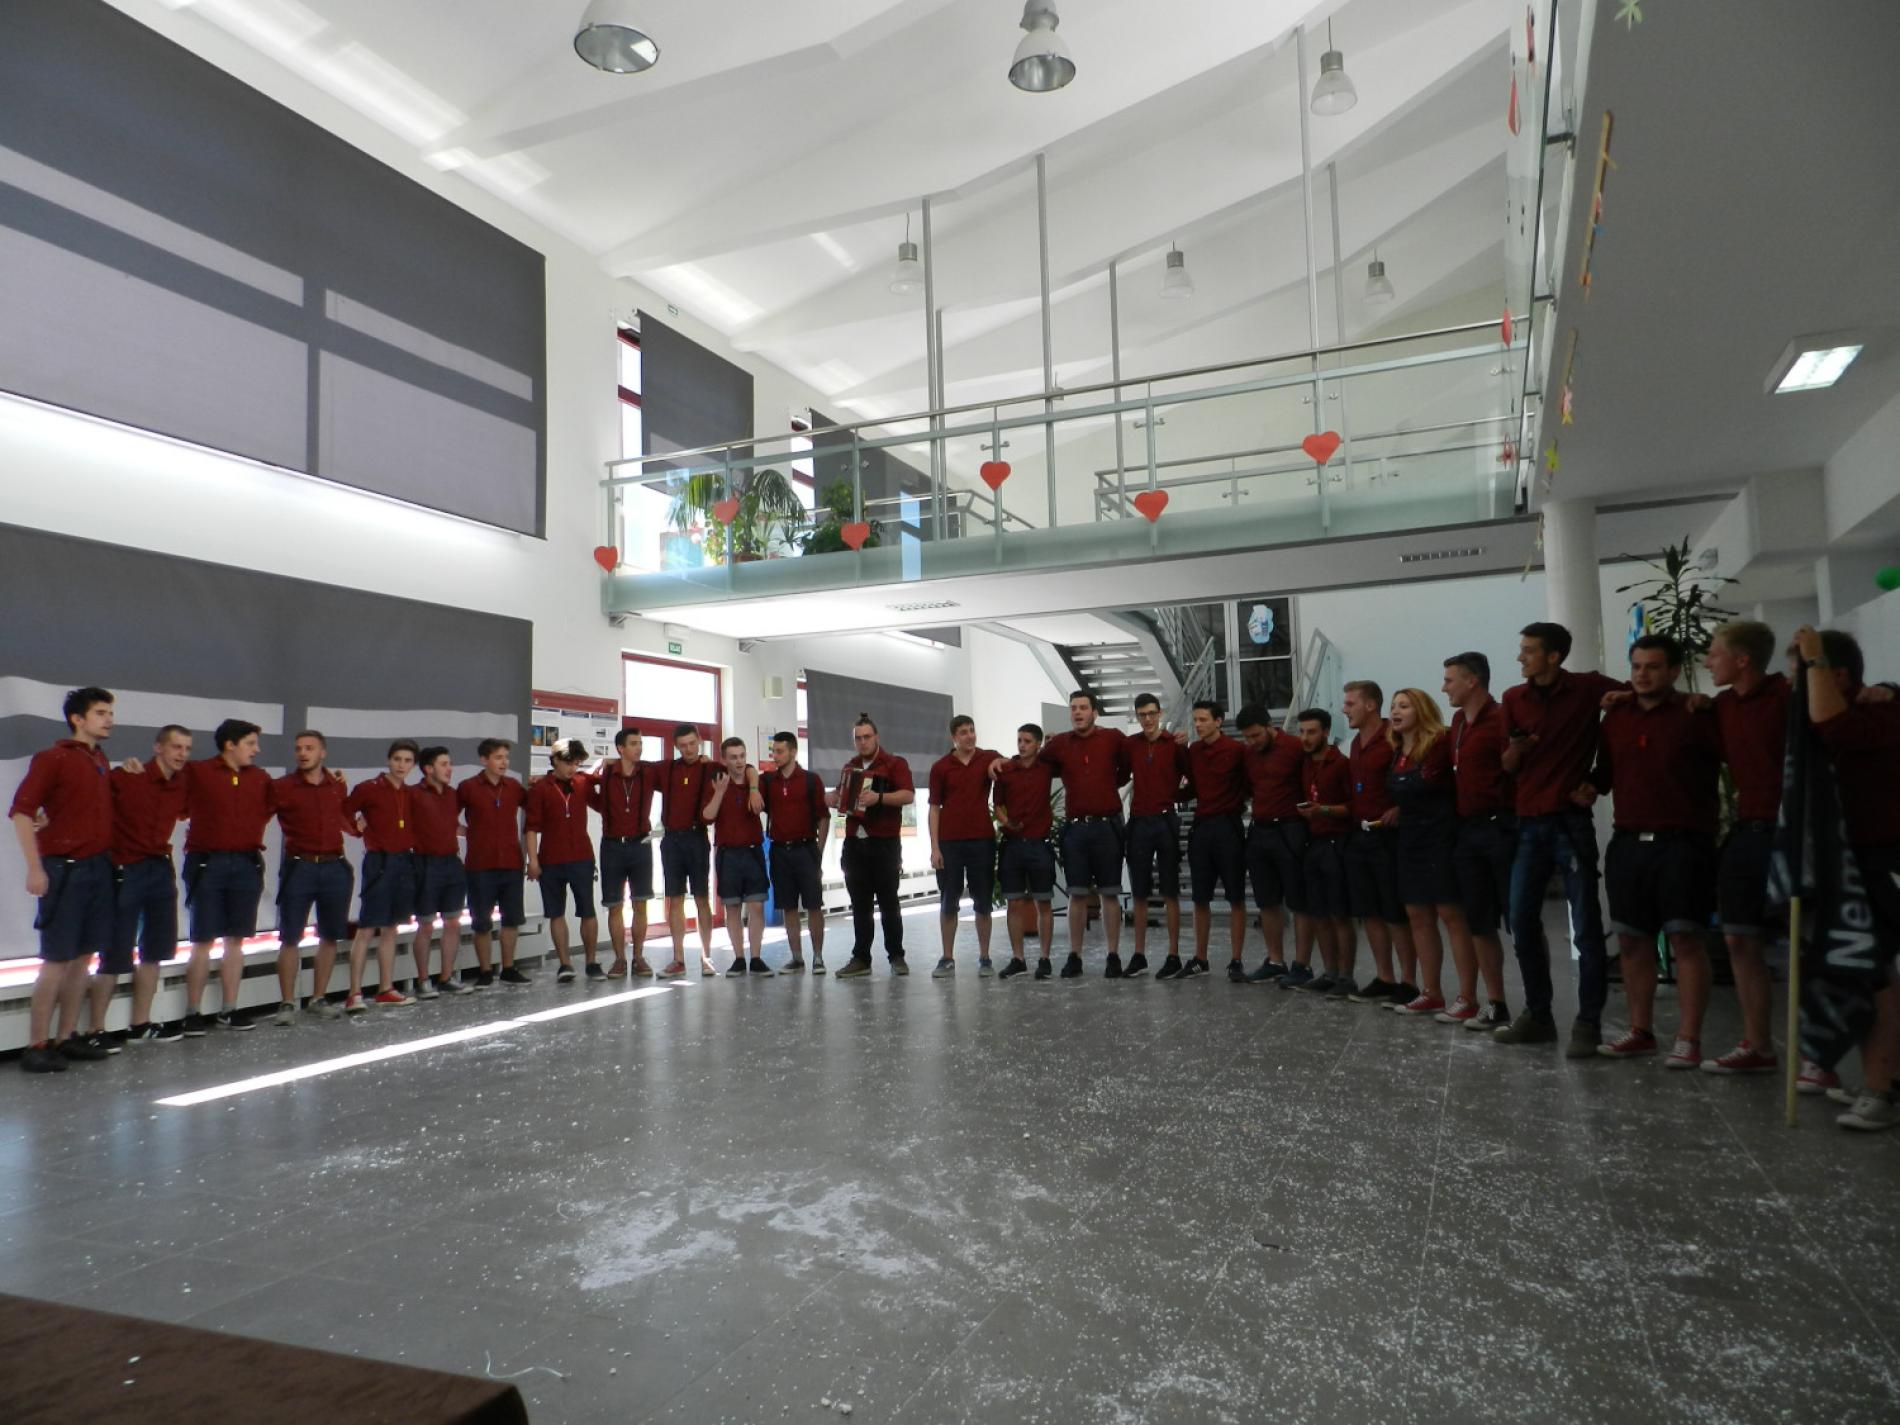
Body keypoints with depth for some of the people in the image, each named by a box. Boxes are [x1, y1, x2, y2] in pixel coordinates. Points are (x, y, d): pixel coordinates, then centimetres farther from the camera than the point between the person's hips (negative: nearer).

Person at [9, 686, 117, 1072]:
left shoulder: (101, 762, 14)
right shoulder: (52, 758, -6)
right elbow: (21, 811, -12)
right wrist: (35, 868, -16)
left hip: (99, 867, 7)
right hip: (65, 869, -7)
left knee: (83, 956, 9)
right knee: (57, 959, -5)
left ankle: (66, 1037, 17)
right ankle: (36, 1045, 3)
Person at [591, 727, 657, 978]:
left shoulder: (650, 772, -3)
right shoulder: (604, 774, -3)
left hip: (641, 844, 0)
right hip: (612, 846, 0)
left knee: (640, 904, 4)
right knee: (615, 906, 4)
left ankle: (639, 957, 13)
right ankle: (619, 959, 13)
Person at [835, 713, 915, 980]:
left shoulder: (894, 763, -2)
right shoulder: (850, 767, 17)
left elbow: (909, 795, -16)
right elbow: (841, 796, 31)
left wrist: (879, 797, -28)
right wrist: (837, 800, 8)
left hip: (884, 844, -5)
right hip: (854, 844, 5)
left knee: (888, 902, -1)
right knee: (860, 905, 7)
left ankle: (897, 957, 7)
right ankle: (861, 959, 10)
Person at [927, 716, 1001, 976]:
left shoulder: (989, 759, 4)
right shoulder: (940, 767, 3)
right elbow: (934, 808, 3)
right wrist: (934, 847, -4)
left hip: (982, 840, 0)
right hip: (949, 842, 0)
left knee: (983, 902, 6)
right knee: (948, 903, 5)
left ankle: (984, 958, 15)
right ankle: (947, 959, 13)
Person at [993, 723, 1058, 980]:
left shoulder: (1048, 767, 1)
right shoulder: (1005, 769, 2)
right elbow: (997, 805, 9)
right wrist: (1005, 821, -9)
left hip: (1040, 844, -1)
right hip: (1012, 844, 1)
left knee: (1043, 904, 3)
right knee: (1014, 903, 5)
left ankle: (1044, 959, 10)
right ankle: (1017, 959, 12)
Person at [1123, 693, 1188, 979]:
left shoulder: (1175, 743, -1)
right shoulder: (1129, 745, 4)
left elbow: (1190, 778, 4)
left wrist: (1176, 797, -10)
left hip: (1167, 821, -2)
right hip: (1139, 822, 2)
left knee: (1170, 892, 3)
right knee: (1139, 893, 6)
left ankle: (1173, 955, 8)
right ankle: (1139, 956, 13)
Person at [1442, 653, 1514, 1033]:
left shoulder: (1501, 720, -11)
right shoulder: (1458, 723, 15)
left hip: (1500, 828, -8)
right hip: (1467, 830, 8)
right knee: (1478, 923, 10)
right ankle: (1495, 1004, 19)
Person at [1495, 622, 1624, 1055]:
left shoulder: (1590, 688, -5)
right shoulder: (1513, 698, 5)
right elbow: (1507, 766, 7)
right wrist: (1515, 749, -15)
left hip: (1571, 821, -4)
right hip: (1528, 824, 4)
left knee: (1585, 927, -2)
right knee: (1522, 922, 6)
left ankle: (1588, 1024, 5)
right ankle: (1537, 1014, 18)